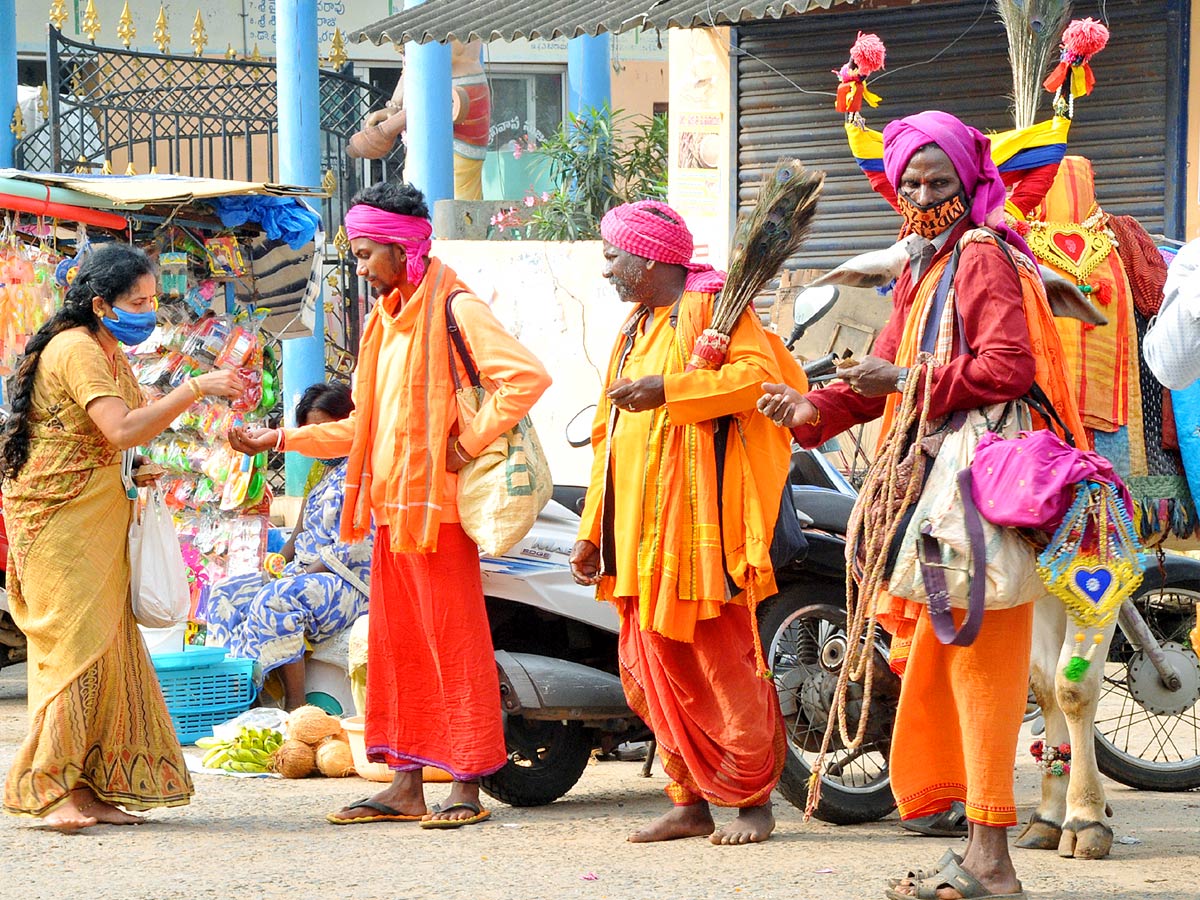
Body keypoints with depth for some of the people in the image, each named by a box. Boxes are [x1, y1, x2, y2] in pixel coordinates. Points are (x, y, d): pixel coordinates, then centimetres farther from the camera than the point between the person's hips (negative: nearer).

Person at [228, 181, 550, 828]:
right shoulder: (385, 320, 19)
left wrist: (467, 444, -18)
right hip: (390, 506, 9)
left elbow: (526, 377, -22)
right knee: (395, 643, 9)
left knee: (453, 640, -5)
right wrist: (278, 440, 15)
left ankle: (467, 785, -2)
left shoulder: (454, 309, -9)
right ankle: (405, 785, 13)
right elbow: (362, 428, 22)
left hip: (436, 507, -9)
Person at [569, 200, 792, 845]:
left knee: (720, 664, -8)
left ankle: (753, 801, -2)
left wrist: (668, 391, -24)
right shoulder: (634, 331, 25)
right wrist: (592, 531, 20)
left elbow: (761, 371, -19)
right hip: (638, 534, 9)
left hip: (697, 521, -9)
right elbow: (609, 436, 26)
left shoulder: (713, 306, -2)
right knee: (650, 672, 5)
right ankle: (691, 802, 11)